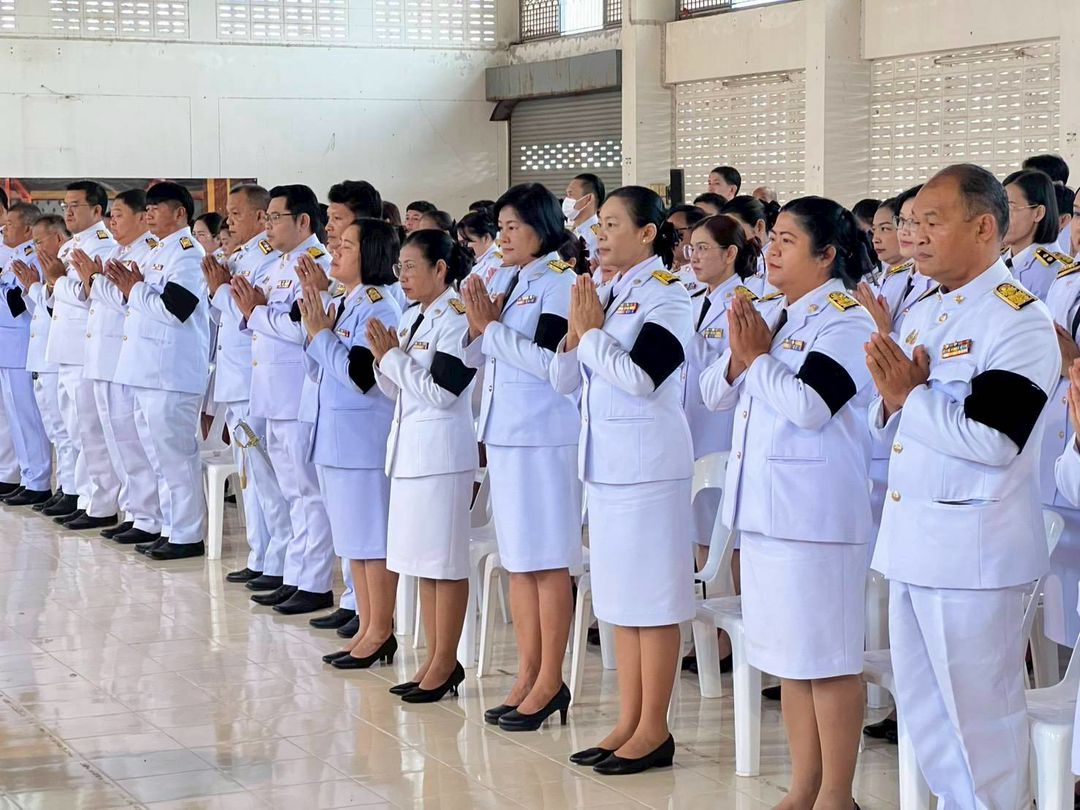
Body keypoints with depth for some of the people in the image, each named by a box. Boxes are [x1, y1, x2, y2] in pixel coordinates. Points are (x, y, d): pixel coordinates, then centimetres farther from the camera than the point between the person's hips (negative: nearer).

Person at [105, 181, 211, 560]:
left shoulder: (187, 253, -11)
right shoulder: (158, 253, 19)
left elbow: (174, 308, -21)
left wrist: (135, 290, -9)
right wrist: (131, 287, 6)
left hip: (172, 373, -10)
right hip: (148, 371, 10)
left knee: (176, 455, -6)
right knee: (159, 455, 14)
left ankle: (187, 535, -1)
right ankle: (170, 529, 21)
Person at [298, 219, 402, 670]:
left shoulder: (378, 307, -13)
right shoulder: (339, 304, 13)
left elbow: (360, 374, -21)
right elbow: (316, 369, 16)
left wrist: (320, 332, -14)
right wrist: (314, 322, 4)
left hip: (365, 437, -10)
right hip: (334, 434, 10)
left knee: (373, 536, -2)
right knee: (352, 536, 14)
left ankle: (381, 633, 5)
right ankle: (366, 629, 21)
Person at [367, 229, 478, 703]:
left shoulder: (456, 319, -12)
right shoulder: (411, 318, 12)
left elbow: (440, 392, -18)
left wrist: (393, 356, -14)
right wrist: (383, 357, -2)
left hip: (442, 449, -9)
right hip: (409, 446, 9)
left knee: (445, 561, -2)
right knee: (421, 559, 12)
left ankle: (446, 662, 4)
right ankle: (434, 657, 20)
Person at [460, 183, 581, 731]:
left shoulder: (559, 282, -9)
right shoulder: (512, 283, 15)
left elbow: (549, 360, -20)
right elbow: (476, 359, 16)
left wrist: (490, 327, -14)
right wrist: (479, 323, -3)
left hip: (544, 436, -9)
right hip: (505, 432, 9)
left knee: (547, 562, -4)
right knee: (518, 561, 11)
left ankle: (550, 682, 2)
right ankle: (527, 676, 18)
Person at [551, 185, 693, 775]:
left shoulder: (665, 298, -10)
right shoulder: (603, 295, 11)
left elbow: (640, 378, -21)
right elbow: (564, 381, 12)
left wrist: (592, 331, -10)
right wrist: (576, 331, -5)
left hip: (648, 462, -8)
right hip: (604, 459, 8)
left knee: (652, 598, -2)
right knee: (619, 597, 12)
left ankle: (654, 731, 5)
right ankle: (628, 724, 20)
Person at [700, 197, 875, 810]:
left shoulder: (847, 320, -11)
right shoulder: (776, 318, 14)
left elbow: (810, 405, -23)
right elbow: (716, 394, 13)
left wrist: (758, 357, -11)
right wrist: (740, 355, -6)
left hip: (818, 513, -9)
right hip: (764, 506, 9)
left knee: (828, 656, -2)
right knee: (787, 652, 14)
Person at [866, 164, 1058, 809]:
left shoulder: (1019, 320, -14)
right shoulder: (925, 313, 13)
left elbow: (992, 439, -23)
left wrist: (911, 394, -16)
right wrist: (894, 400, -3)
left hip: (973, 549, -9)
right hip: (911, 539, 9)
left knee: (979, 714, 0)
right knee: (923, 708, 17)